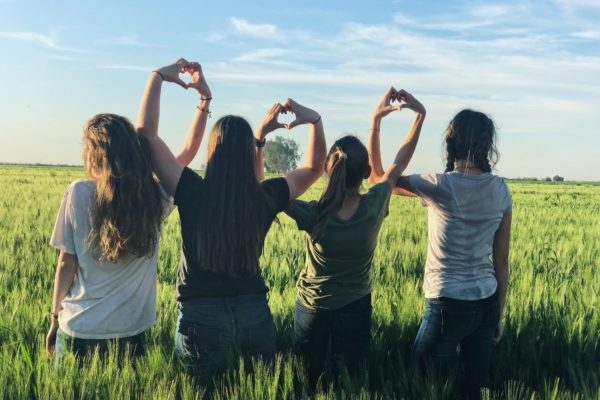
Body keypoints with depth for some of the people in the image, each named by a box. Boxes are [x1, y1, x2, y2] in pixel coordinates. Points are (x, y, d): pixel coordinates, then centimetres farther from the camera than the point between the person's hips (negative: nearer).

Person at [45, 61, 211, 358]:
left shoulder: (79, 194, -12)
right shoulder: (155, 198, -6)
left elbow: (67, 263, -7)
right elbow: (189, 152, 8)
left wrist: (55, 318, 6)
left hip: (78, 331, -2)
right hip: (130, 333, 2)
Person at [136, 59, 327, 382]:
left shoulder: (192, 193, -14)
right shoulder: (267, 197, -8)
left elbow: (147, 134, -7)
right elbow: (314, 167, 10)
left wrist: (158, 77, -3)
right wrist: (314, 120, 3)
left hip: (201, 313, -2)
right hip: (254, 310, 2)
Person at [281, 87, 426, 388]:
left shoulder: (314, 216, -27)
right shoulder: (374, 207, -23)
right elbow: (400, 163, -6)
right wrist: (420, 114, -1)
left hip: (312, 310, -1)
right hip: (356, 310, 1)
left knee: (309, 383, 19)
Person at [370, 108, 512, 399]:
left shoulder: (440, 187, -13)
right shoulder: (500, 190, 0)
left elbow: (379, 178, 1)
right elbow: (501, 260, 4)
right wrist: (499, 314, 13)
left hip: (449, 303, -5)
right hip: (486, 302, 5)